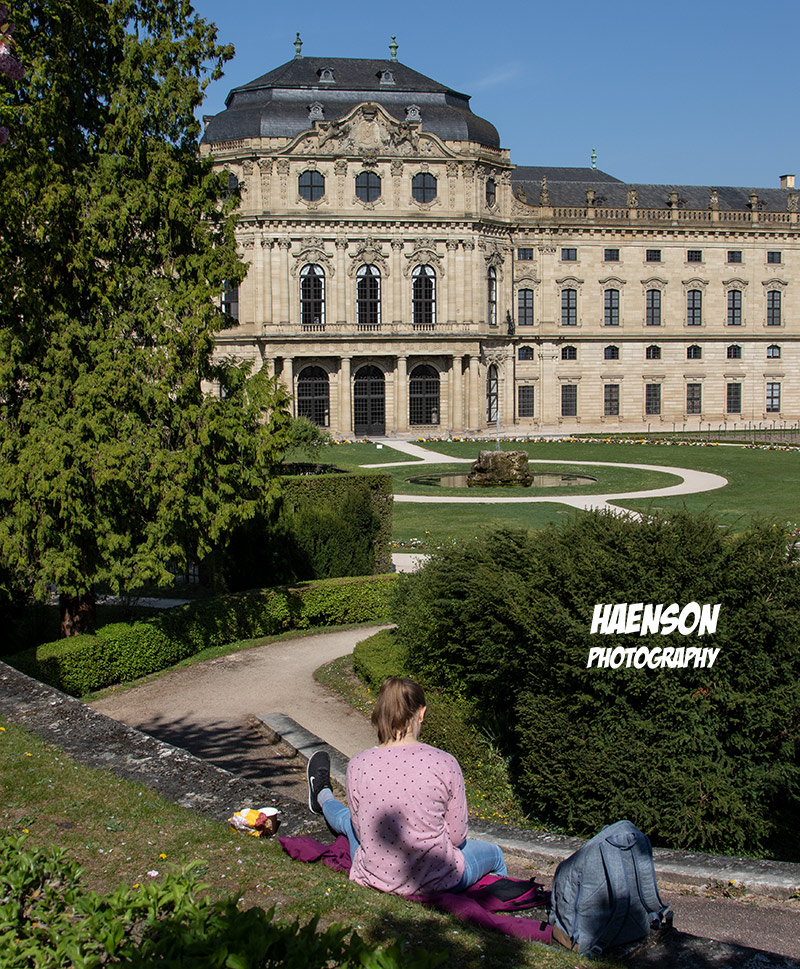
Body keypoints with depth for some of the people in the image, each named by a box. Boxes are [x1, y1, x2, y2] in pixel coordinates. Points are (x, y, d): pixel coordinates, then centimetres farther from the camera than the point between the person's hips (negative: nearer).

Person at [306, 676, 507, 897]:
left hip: (374, 879, 2)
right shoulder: (444, 763, -18)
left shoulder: (358, 765, -14)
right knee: (494, 853, 31)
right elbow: (457, 836, -8)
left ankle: (323, 798, 68)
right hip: (435, 884, -2)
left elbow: (361, 830, -1)